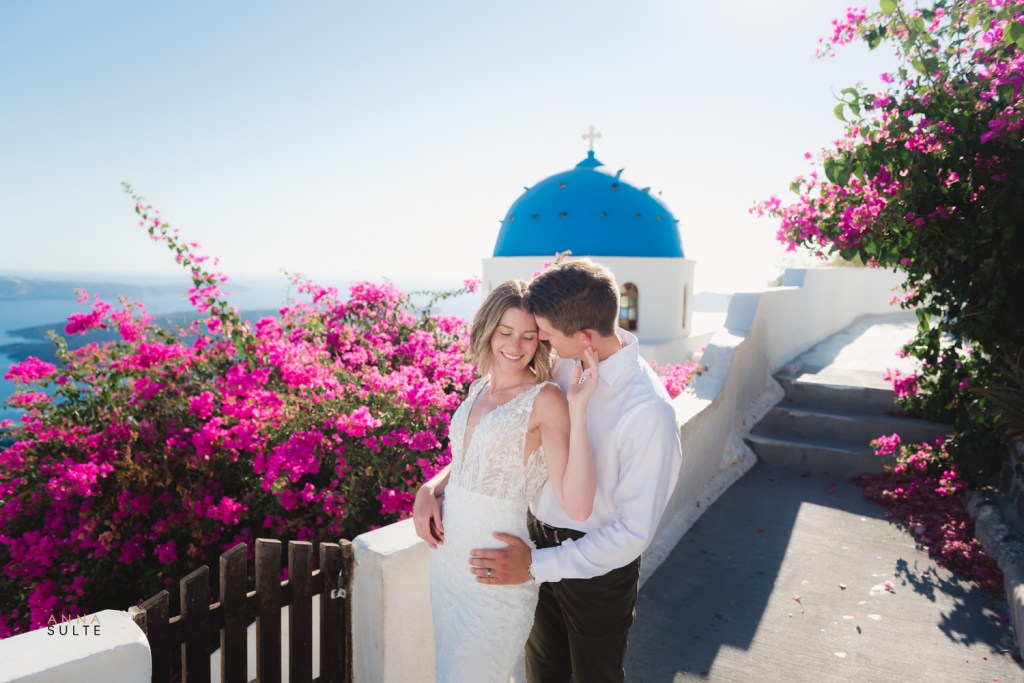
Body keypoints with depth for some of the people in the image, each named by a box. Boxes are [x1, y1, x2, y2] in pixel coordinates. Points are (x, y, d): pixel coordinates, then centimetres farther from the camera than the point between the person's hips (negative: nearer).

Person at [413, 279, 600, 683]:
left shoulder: (545, 400, -16)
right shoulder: (480, 389, 5)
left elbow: (577, 508, -26)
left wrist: (577, 410, -31)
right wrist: (428, 490, -1)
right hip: (447, 556, 7)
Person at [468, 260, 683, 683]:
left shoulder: (648, 410, -29)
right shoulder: (563, 367, -9)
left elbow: (635, 532, -24)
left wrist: (536, 566, -24)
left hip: (598, 567, -5)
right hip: (540, 543, 6)